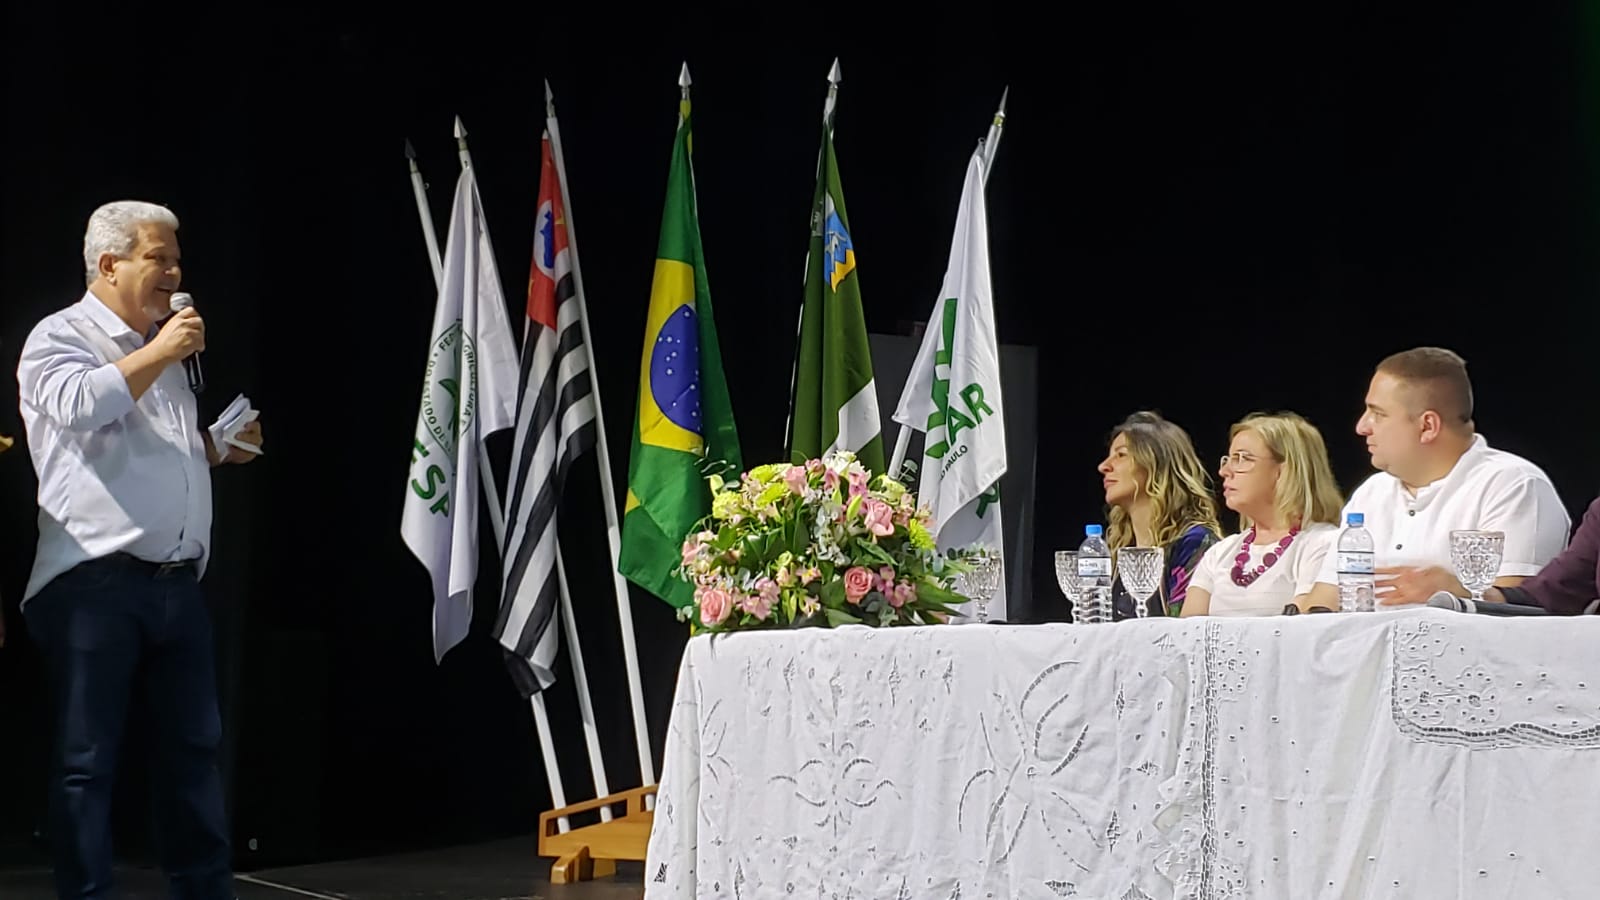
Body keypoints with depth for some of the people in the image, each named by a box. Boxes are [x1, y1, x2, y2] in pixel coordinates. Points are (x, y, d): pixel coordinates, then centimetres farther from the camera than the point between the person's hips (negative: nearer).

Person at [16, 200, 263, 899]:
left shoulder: (163, 349, 21)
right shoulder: (60, 337, -1)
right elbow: (81, 404, -23)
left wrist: (220, 446, 14)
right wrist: (159, 352, -14)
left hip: (177, 581, 7)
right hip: (95, 582, -7)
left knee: (193, 746, 9)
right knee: (86, 757, -2)